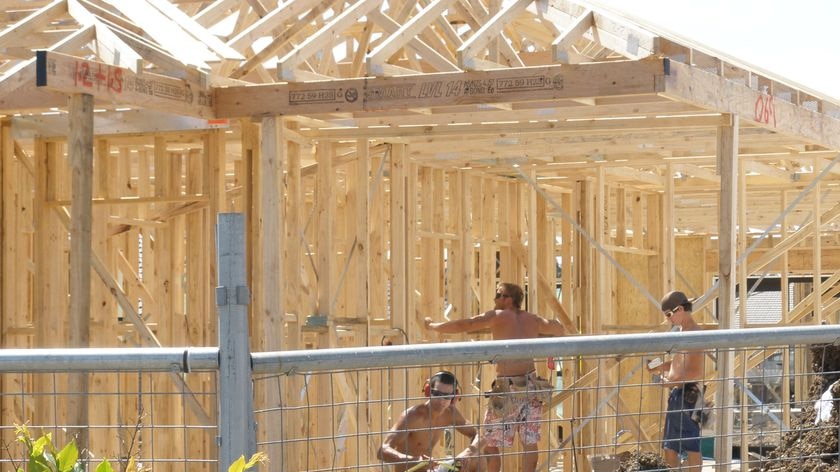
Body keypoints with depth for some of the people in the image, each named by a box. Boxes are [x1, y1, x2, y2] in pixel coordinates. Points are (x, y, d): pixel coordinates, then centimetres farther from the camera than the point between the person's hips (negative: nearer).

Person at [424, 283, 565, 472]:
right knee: (529, 441, 7)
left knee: (491, 442, 6)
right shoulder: (533, 320, 12)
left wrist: (432, 325, 6)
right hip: (530, 384, 5)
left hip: (507, 387, -5)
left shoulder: (497, 316, -2)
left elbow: (462, 325, -6)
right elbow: (559, 330, 29)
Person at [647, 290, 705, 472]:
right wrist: (659, 367, 7)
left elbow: (696, 373, -21)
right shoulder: (682, 331, 14)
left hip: (687, 393, -10)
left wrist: (673, 381, -18)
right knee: (670, 446, 14)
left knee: (691, 446, -4)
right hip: (677, 393, 10)